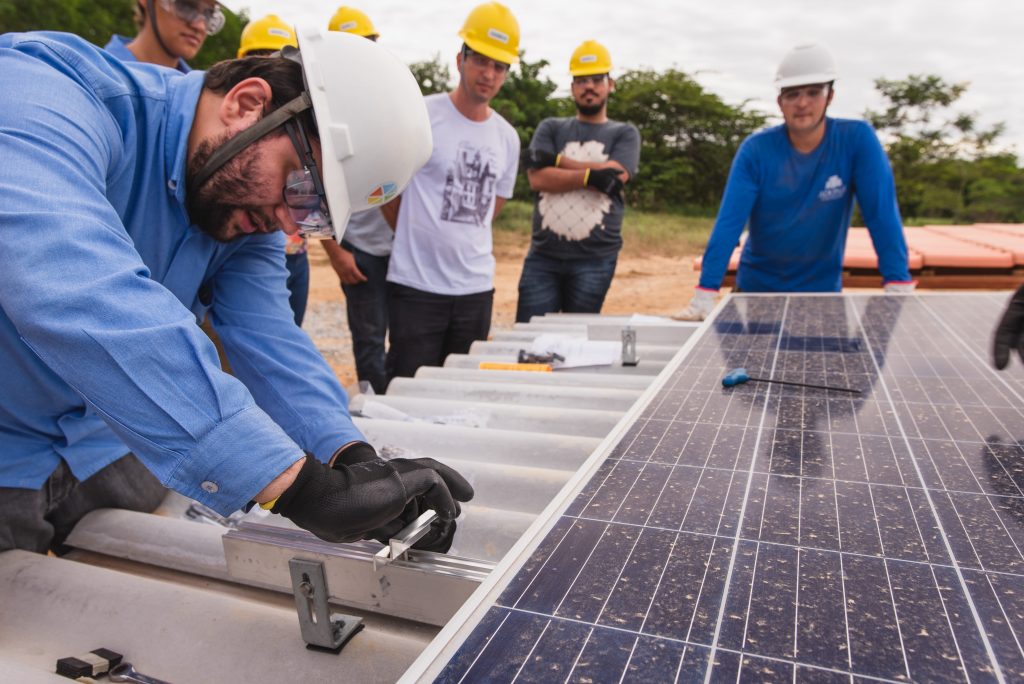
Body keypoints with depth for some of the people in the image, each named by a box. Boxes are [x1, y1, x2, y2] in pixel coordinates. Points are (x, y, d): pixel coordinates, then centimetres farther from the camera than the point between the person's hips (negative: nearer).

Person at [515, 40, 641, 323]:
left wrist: (556, 160, -7)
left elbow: (614, 176, -11)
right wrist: (591, 175, -15)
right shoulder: (550, 128, 13)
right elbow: (537, 178, -5)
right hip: (543, 256, 1)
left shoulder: (625, 134, 10)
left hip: (595, 260, -1)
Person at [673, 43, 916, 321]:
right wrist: (704, 296, -32)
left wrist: (898, 288, -28)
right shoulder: (756, 149, -15)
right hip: (758, 287, 0)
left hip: (824, 288, 0)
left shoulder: (857, 139, -12)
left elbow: (882, 212, -18)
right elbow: (729, 222, -23)